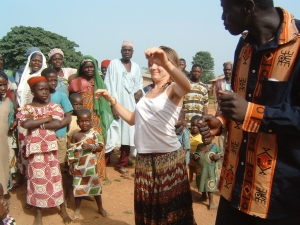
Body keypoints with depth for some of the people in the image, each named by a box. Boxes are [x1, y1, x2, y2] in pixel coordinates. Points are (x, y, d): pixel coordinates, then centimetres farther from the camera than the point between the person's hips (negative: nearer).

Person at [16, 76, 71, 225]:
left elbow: (57, 124, -13)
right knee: (37, 177, 7)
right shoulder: (27, 108, -1)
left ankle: (63, 209, 24)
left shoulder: (54, 106, 2)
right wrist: (46, 119, -15)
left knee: (55, 176, 10)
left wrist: (35, 121, -13)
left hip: (50, 146, 1)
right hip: (35, 147, -1)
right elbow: (26, 124, -20)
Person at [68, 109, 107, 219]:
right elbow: (71, 151, 2)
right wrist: (70, 164, 1)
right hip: (78, 166, 1)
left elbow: (100, 147, -9)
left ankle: (100, 208, 27)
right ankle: (77, 209, 27)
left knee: (95, 186, 10)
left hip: (91, 165, -1)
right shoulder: (75, 135, -1)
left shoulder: (95, 134, -5)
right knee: (78, 187, 9)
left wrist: (90, 146, -24)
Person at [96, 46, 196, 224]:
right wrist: (111, 100, 12)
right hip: (144, 158, 7)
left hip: (169, 158, -7)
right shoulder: (148, 92, 15)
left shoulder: (173, 89, -7)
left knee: (171, 208, 8)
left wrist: (166, 63, -49)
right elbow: (133, 119, 20)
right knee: (146, 207, 20)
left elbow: (187, 86, -32)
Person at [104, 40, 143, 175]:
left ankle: (122, 164, 19)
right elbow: (110, 86, -8)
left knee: (128, 134, 7)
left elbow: (139, 84, 24)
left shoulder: (136, 67, 10)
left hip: (130, 105, 5)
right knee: (112, 135, -6)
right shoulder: (114, 64, -3)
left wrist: (138, 91, 2)